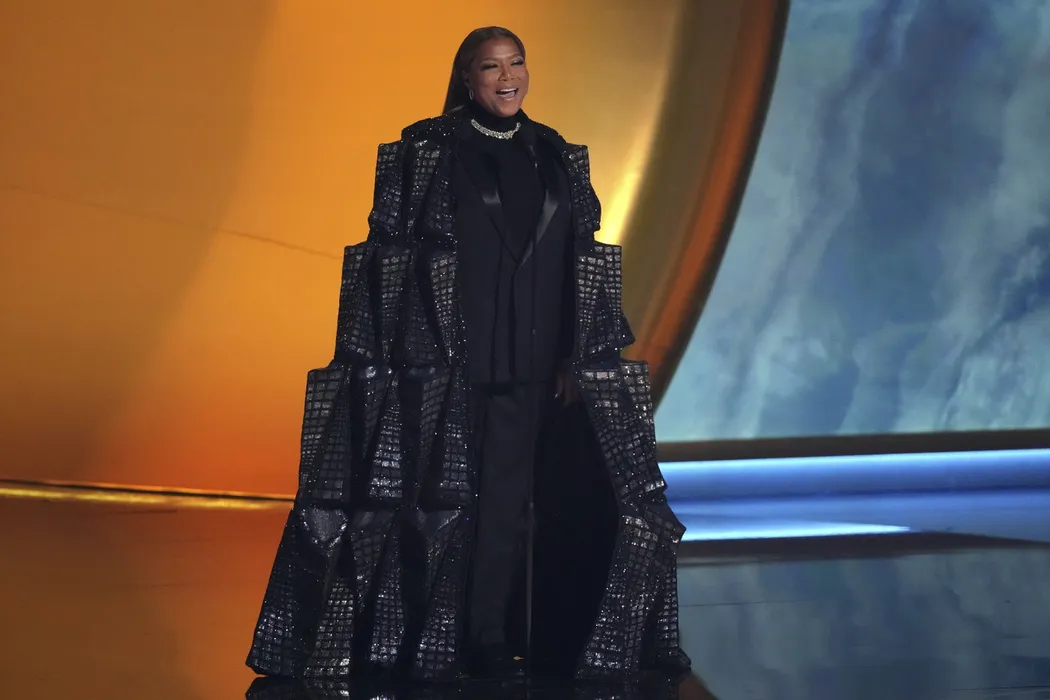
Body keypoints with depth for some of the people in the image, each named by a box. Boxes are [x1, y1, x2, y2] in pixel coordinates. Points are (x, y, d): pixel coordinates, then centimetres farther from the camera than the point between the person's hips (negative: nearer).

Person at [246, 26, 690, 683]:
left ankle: (489, 640, 13)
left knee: (507, 496, 3)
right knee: (436, 498, -1)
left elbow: (582, 266, 11)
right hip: (444, 361, -3)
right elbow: (387, 255, -3)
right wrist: (383, 358, -9)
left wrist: (576, 358, 4)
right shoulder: (424, 151, -1)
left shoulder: (559, 158, 10)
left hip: (531, 366, 3)